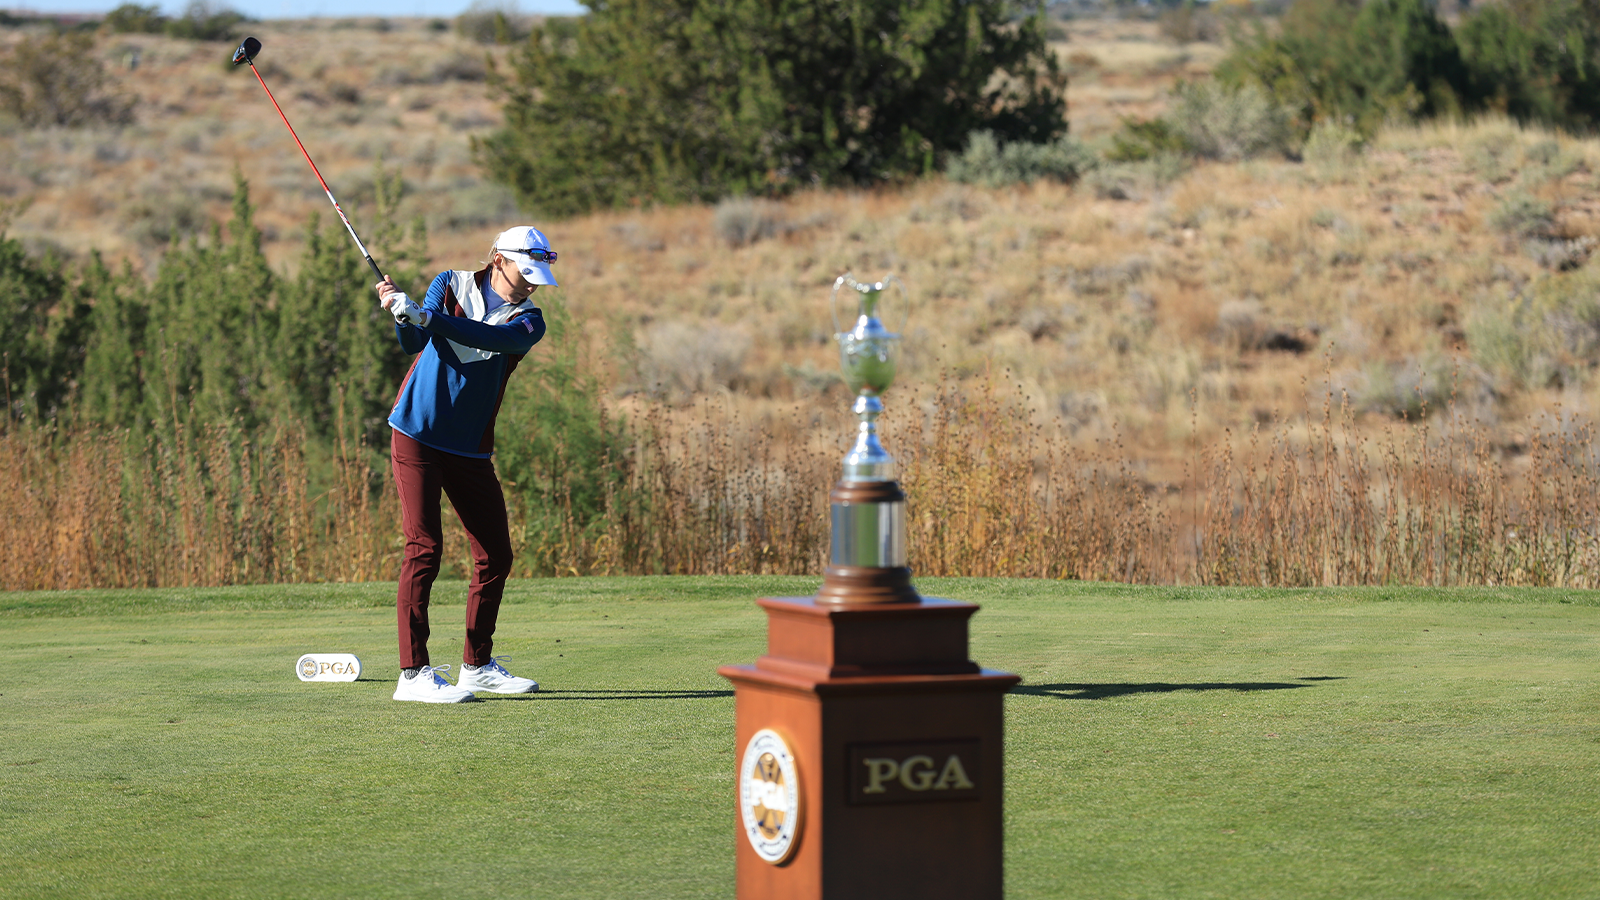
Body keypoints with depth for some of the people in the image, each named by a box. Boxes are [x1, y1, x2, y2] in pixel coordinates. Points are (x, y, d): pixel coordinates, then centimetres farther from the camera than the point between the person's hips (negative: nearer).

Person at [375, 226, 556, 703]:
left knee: (496, 555, 6)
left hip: (471, 448, 4)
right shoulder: (450, 286, 1)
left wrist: (425, 315, -34)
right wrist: (403, 316, -34)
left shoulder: (528, 320, 0)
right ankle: (413, 673, -13)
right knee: (424, 547, -12)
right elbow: (414, 342, -12)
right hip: (417, 433, -4)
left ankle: (477, 665, 22)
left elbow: (492, 337, -21)